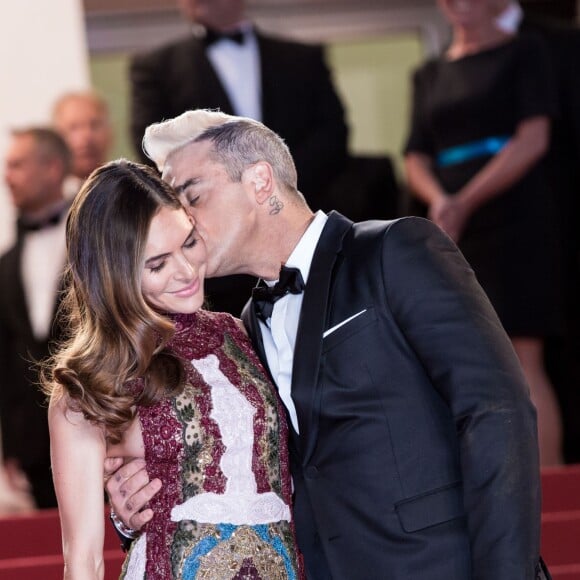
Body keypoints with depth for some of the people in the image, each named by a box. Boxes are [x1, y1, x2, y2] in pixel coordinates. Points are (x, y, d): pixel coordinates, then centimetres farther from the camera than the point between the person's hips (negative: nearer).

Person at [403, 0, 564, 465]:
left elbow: (533, 139, -8)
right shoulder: (429, 76, 18)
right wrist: (438, 198, -10)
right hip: (453, 235, 5)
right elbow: (416, 160, 13)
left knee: (523, 360, -12)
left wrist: (466, 203, -14)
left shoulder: (524, 52, 3)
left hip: (516, 222, -5)